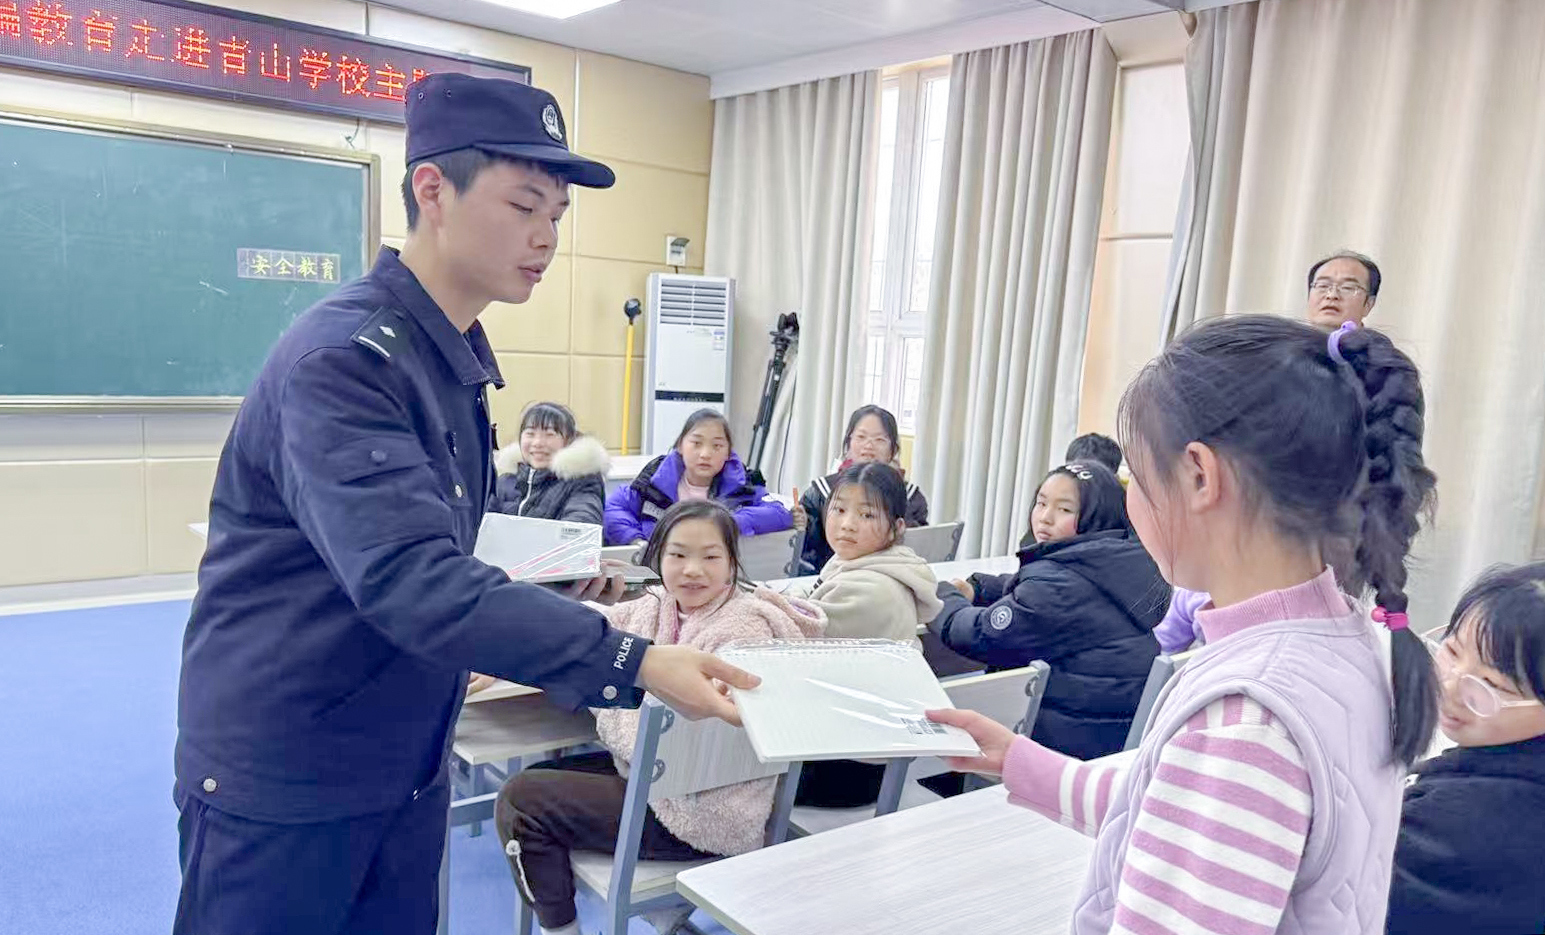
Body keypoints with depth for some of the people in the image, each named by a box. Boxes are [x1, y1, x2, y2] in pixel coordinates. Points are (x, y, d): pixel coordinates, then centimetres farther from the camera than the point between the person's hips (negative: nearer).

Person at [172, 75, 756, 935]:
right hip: (281, 779, -8)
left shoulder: (456, 357, 6)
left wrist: (553, 591, 3)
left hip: (404, 769, 8)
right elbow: (409, 580, -34)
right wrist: (636, 662, -39)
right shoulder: (345, 356, -23)